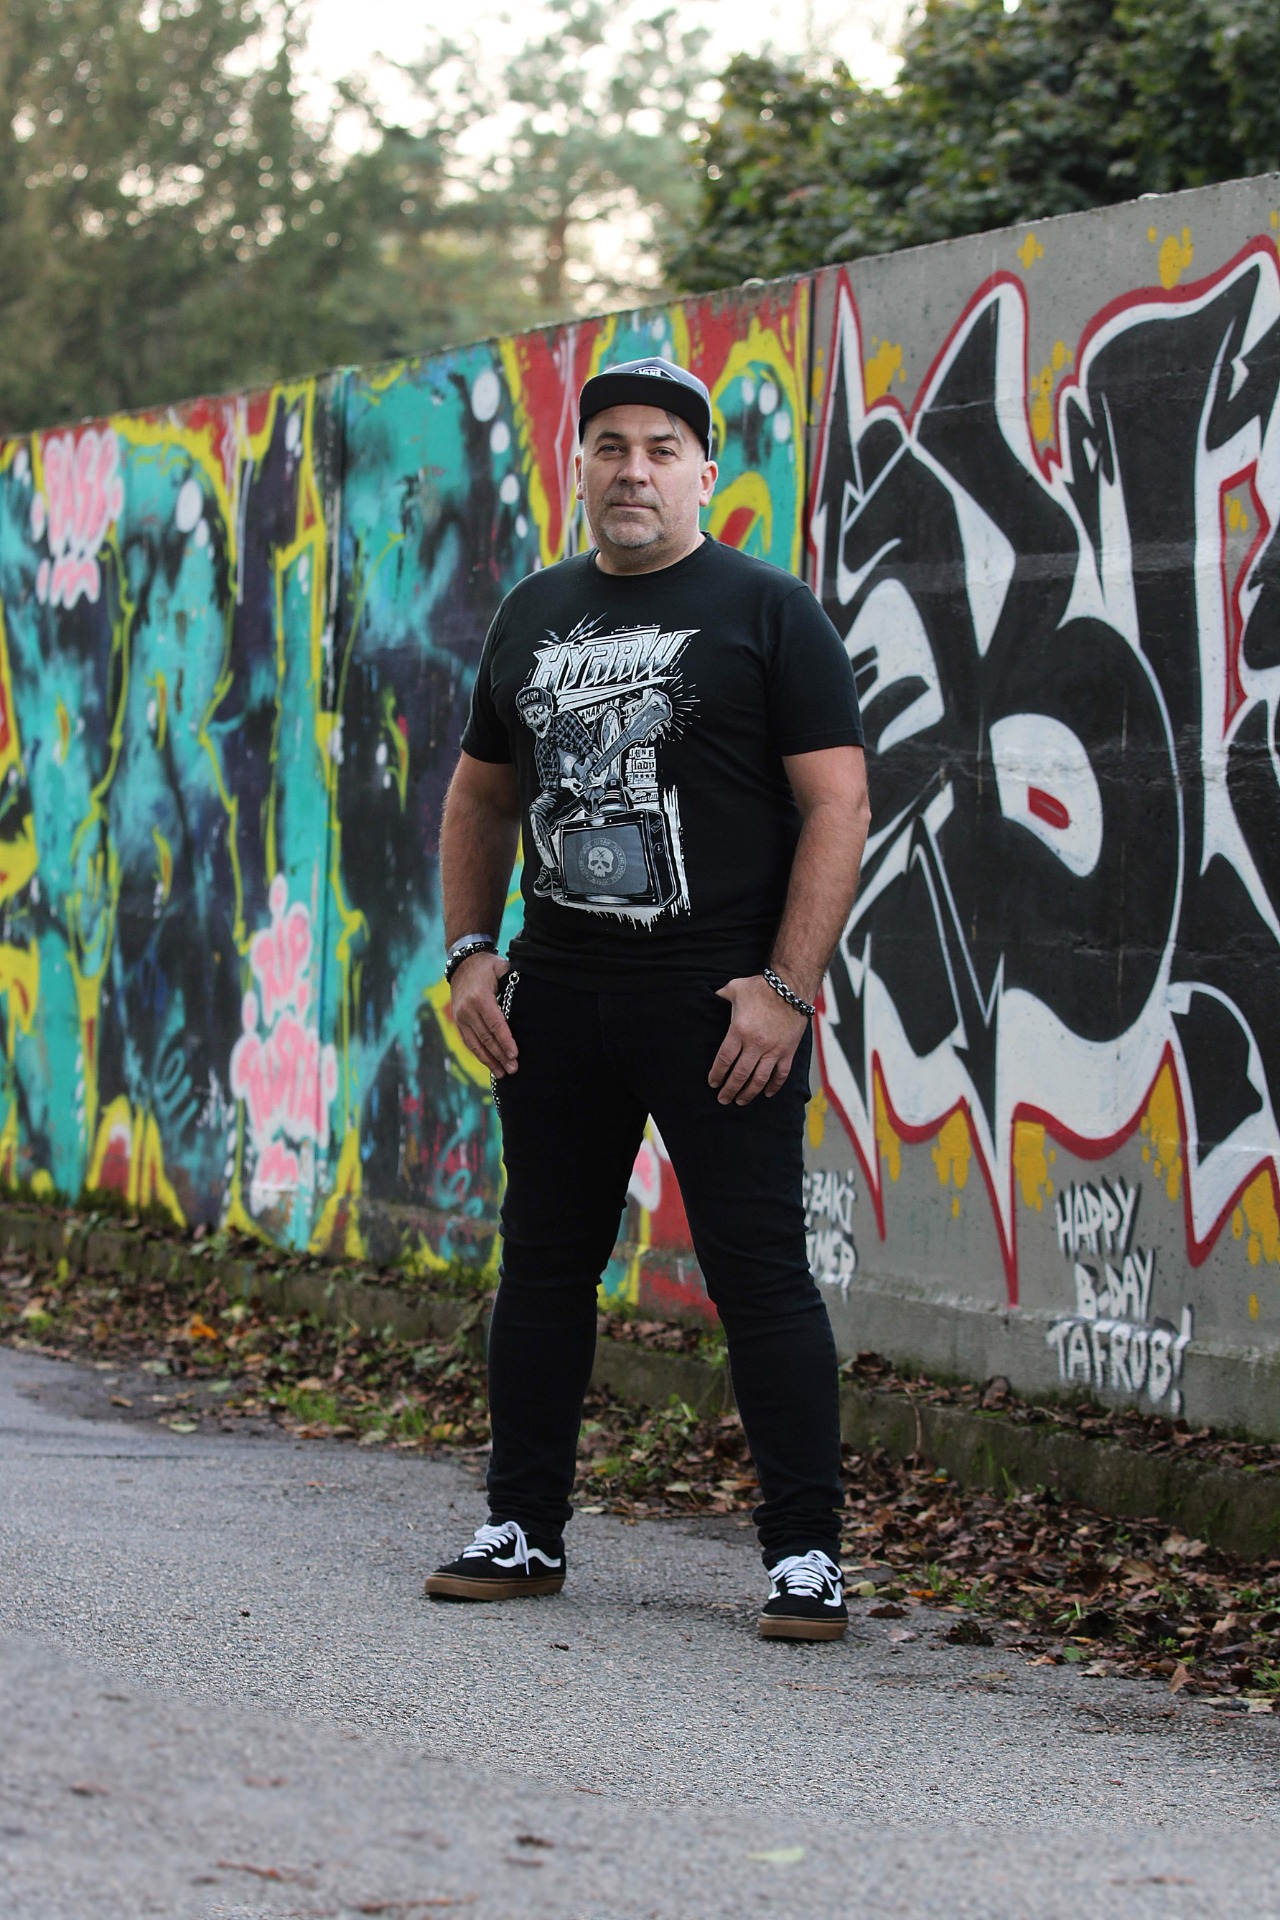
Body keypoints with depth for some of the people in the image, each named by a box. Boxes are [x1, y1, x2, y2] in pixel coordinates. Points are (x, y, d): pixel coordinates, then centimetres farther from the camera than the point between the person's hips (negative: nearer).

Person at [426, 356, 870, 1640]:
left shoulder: (765, 612, -4)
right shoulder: (534, 615, 14)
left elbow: (837, 806, -9)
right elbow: (481, 794, 23)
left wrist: (786, 989, -16)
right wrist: (470, 950, 9)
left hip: (718, 1006, -6)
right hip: (555, 1001, 6)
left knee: (760, 1274, -7)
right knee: (543, 1261, 12)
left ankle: (805, 1555, -3)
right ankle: (524, 1529, 22)